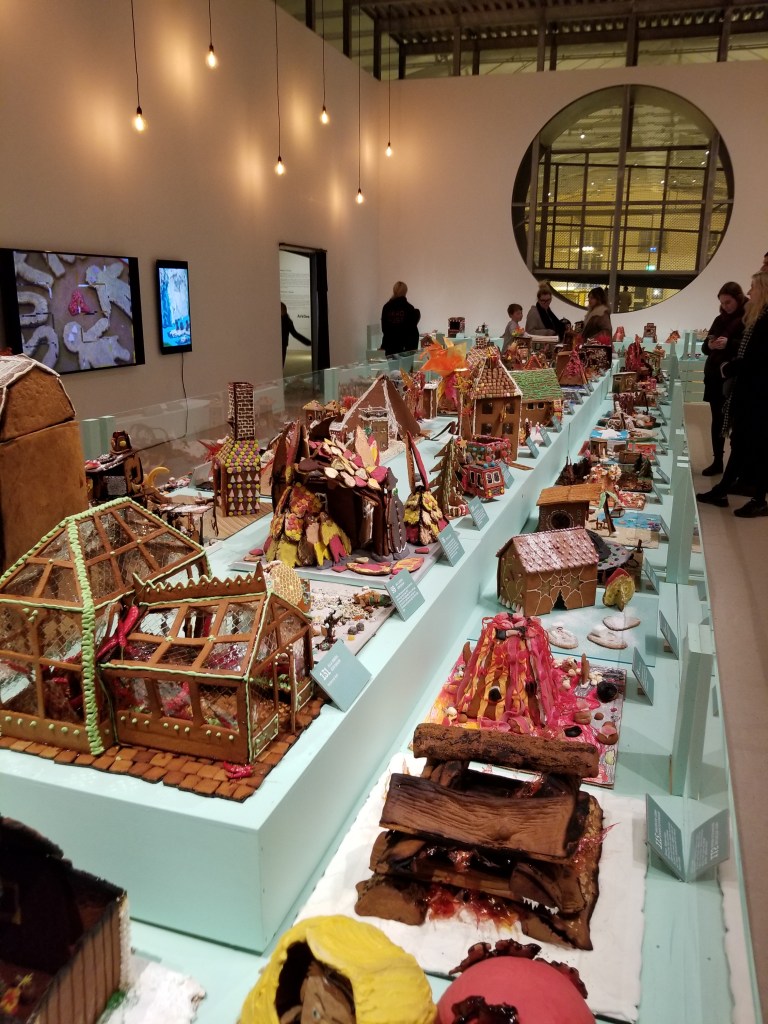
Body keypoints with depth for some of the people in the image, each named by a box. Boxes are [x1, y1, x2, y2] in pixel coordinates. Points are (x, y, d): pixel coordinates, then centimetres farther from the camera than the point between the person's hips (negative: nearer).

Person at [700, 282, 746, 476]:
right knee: (717, 420, 9)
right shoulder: (720, 319, 13)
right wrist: (709, 345, -9)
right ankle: (717, 461, 18)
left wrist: (729, 344, -26)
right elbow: (705, 347, 14)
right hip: (715, 377, 6)